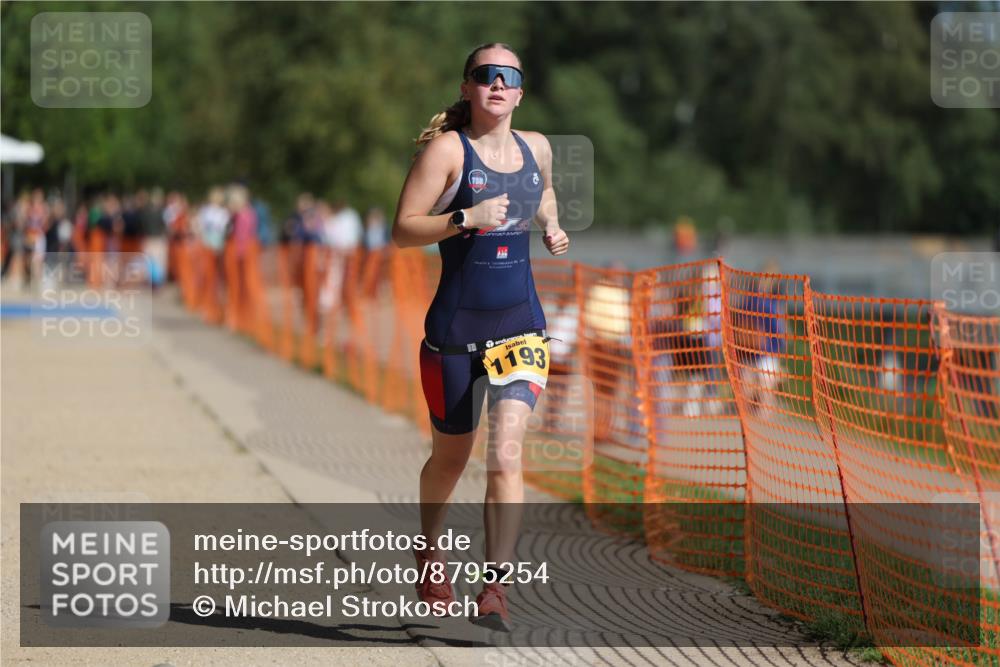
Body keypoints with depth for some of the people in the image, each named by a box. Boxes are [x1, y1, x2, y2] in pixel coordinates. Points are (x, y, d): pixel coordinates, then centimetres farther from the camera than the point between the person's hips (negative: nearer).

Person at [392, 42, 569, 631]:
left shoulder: (536, 148, 6)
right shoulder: (447, 148, -9)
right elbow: (403, 231, -12)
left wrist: (552, 228, 10)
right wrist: (466, 219, -25)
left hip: (522, 325, 2)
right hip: (456, 330, -2)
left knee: (506, 455, -14)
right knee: (451, 458, 13)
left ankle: (496, 587, -15)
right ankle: (431, 552, 41)